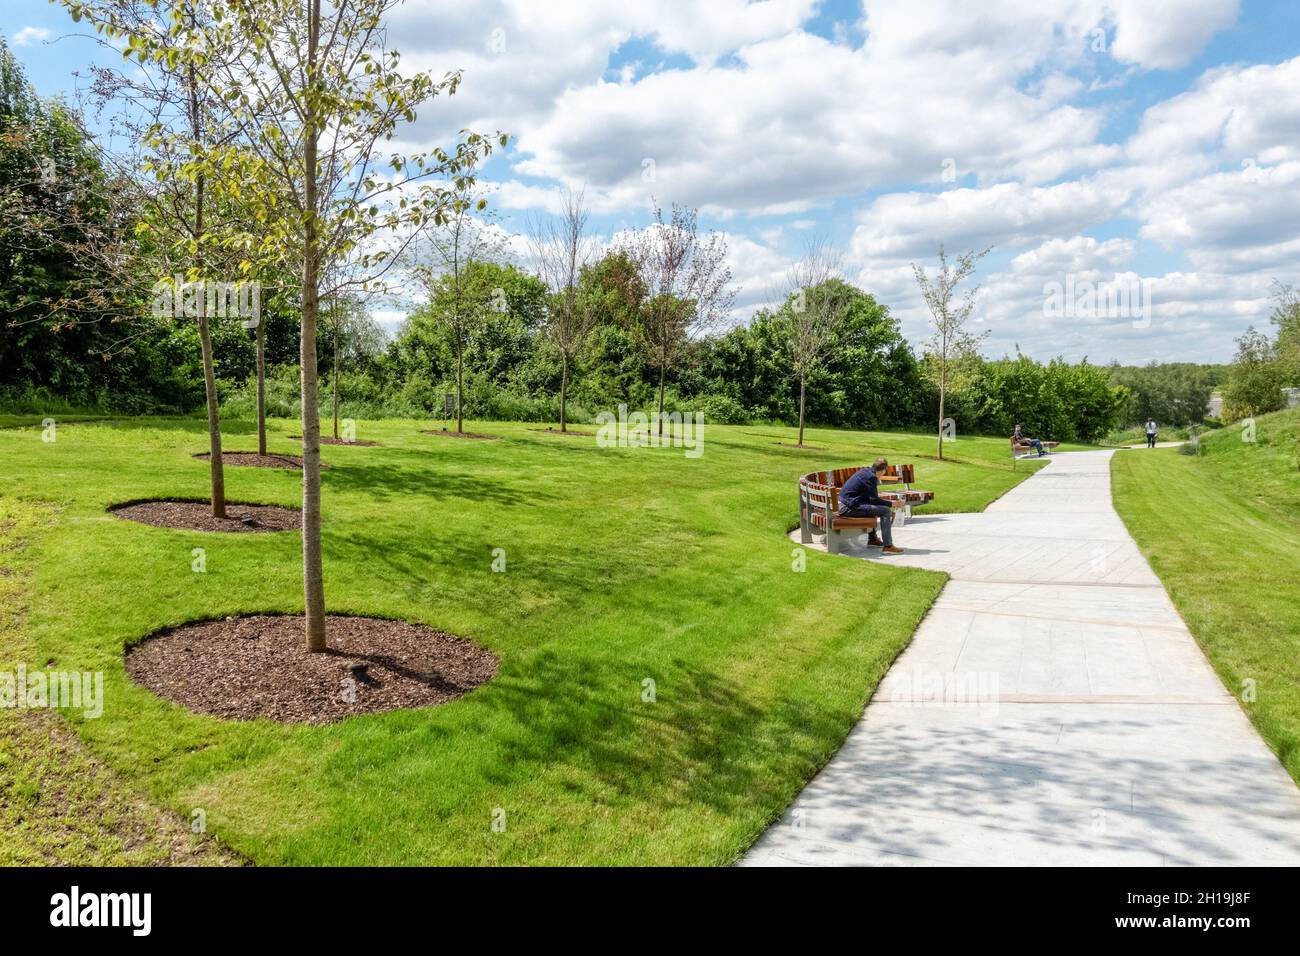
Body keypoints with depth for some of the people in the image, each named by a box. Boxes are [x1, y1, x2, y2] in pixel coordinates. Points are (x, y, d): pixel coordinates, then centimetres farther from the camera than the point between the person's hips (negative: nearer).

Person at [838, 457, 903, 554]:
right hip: (849, 507, -10)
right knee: (886, 511, -12)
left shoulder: (863, 471, 17)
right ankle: (888, 546, -11)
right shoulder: (871, 477, -12)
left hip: (843, 504, 10)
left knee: (872, 507, 36)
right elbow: (874, 499, -13)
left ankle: (873, 539, 41)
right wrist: (891, 504, -5)